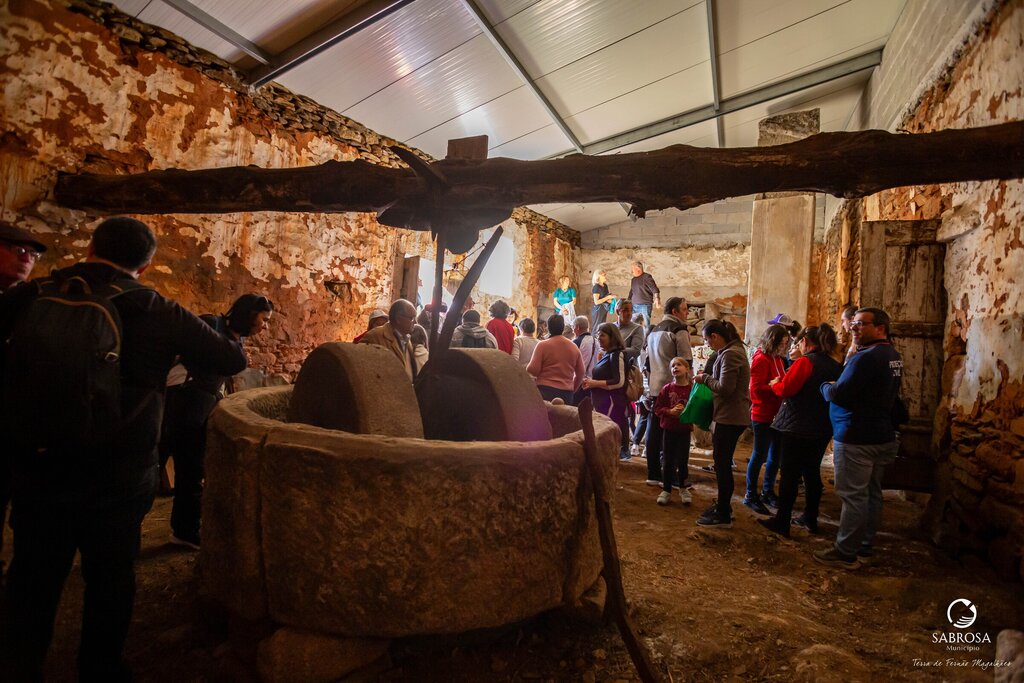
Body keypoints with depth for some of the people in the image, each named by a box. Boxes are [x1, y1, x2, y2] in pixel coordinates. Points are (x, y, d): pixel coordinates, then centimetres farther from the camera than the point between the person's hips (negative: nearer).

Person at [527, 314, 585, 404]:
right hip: (566, 393, 4)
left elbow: (533, 370, -9)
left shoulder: (542, 345, -5)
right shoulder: (574, 347, 7)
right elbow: (581, 373, 13)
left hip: (545, 391, -3)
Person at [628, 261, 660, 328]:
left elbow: (655, 289, -12)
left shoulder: (647, 277, -4)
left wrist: (657, 298, -27)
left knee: (645, 325, -8)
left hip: (645, 305, -6)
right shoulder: (633, 279, 17)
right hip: (634, 306, 6)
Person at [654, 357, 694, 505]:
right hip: (669, 429, 1)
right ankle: (666, 490, 19)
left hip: (685, 430, -1)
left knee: (683, 461, 9)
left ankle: (684, 489, 28)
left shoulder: (693, 389, -5)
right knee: (668, 461, 7)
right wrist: (670, 412, -17)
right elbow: (658, 409, -1)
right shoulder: (666, 389, -3)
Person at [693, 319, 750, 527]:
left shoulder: (730, 354, -19)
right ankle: (723, 506, 30)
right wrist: (708, 378, 6)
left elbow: (725, 388, -23)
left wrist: (705, 378, -9)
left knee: (722, 464, -1)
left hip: (730, 418, -10)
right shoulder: (731, 351, 12)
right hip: (729, 416, 10)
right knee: (722, 462, 18)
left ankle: (724, 515, 10)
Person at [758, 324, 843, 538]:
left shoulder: (805, 362, -16)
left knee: (790, 475, -1)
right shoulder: (835, 366, 8)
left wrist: (775, 384, 1)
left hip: (797, 428, -7)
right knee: (812, 473, 17)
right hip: (822, 430, 7)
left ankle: (782, 522, 6)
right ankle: (811, 520, 27)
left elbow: (786, 389, -20)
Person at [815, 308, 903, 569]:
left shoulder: (866, 358, -20)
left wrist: (825, 386, -2)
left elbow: (839, 395, -23)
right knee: (872, 494, 15)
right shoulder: (893, 356, 13)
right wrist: (836, 386, 12)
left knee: (853, 496, -4)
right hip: (883, 436, 10)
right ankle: (864, 545, 26)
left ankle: (846, 553, 3)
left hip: (857, 439, -10)